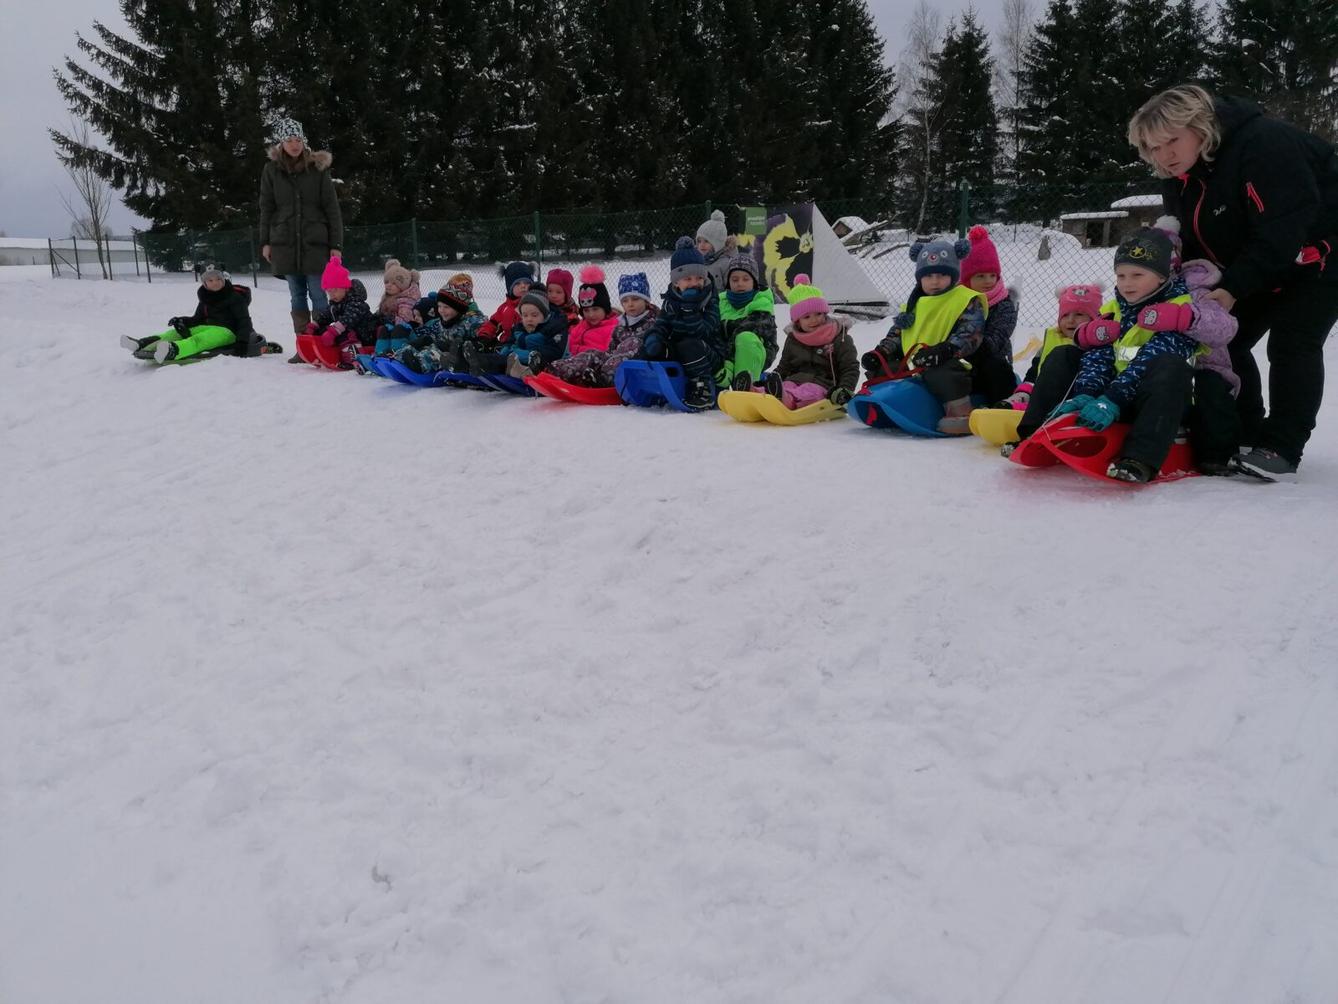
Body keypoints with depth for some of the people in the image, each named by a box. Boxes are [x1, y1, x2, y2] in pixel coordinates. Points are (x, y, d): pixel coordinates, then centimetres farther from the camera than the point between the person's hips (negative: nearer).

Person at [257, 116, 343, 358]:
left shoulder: (317, 167, 0)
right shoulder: (272, 170, 6)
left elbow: (331, 208, -1)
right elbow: (266, 208, 10)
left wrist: (336, 244, -6)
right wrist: (265, 242, 5)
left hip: (315, 242, -2)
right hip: (285, 243, 3)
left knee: (318, 295, -3)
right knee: (297, 296, 6)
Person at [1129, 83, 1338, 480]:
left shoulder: (1263, 143, -31)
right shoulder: (1177, 179, -5)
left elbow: (1283, 229, -34)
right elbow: (1189, 242, 4)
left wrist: (1233, 288, -36)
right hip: (1260, 265, 8)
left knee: (1291, 343, -18)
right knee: (1224, 341, 1)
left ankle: (1281, 450, -12)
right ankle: (1244, 437, 12)